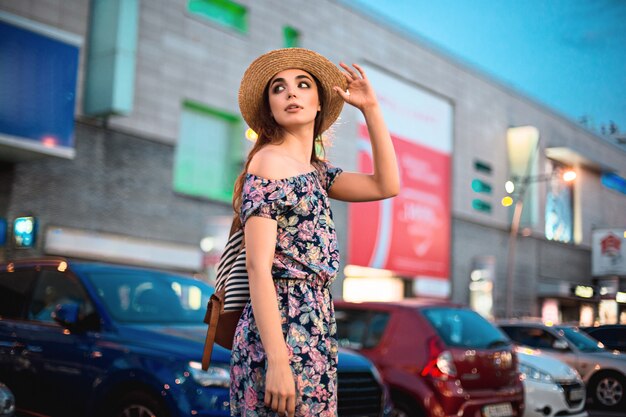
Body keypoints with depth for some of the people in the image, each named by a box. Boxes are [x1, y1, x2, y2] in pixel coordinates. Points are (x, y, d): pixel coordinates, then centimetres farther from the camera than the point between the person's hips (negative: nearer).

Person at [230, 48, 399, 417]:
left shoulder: (314, 171, 15)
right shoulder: (268, 163, -9)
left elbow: (387, 185, 11)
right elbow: (258, 267, -16)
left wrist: (371, 108, 8)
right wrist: (278, 361, -23)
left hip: (314, 327, 8)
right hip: (283, 328, -8)